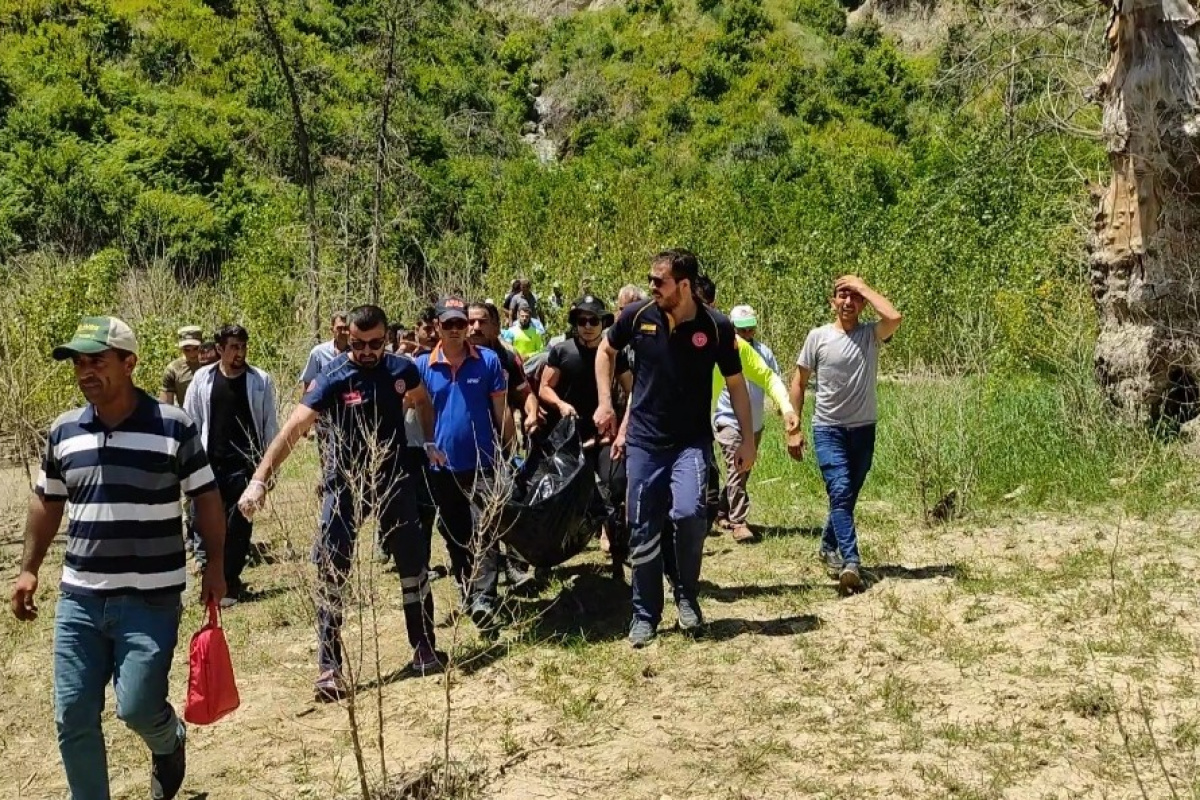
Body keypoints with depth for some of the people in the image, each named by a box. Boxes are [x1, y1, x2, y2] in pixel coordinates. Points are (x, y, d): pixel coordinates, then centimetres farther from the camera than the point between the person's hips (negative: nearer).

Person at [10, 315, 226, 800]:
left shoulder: (173, 427, -8)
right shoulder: (64, 431, 4)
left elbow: (206, 498, 0)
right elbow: (46, 504, 17)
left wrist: (215, 566, -4)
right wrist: (29, 569, 14)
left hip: (151, 599, -4)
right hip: (79, 598, 4)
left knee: (138, 707, -6)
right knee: (73, 718, 5)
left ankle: (169, 743, 30)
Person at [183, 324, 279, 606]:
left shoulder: (260, 381, -1)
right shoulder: (203, 379, 2)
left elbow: (270, 424, 3)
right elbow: (191, 421, 8)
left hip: (246, 464, -1)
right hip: (211, 464, 1)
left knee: (238, 525, 1)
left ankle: (229, 583, 10)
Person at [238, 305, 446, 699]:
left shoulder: (401, 369, -7)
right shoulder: (333, 378, -19)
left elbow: (423, 400, 18)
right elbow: (292, 430, -29)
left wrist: (429, 443, 6)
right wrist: (259, 481, -39)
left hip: (394, 481, 3)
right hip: (345, 486, -3)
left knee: (415, 565, 10)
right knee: (331, 574, -6)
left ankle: (424, 649, 27)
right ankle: (329, 668, 1)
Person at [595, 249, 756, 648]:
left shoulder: (716, 326, -11)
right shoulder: (638, 315, -7)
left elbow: (736, 383, 1)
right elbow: (606, 350, 12)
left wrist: (748, 439, 0)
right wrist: (605, 403, 3)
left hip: (691, 442, -2)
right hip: (644, 441, 2)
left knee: (688, 513, -23)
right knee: (643, 531, 5)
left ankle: (687, 597, 3)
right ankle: (645, 615, 23)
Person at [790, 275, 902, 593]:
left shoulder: (871, 334, -1)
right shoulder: (818, 337, -3)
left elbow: (894, 318, -24)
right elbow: (799, 382, 2)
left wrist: (863, 287, -13)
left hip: (864, 429, 3)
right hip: (828, 429, -2)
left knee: (848, 496, 15)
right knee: (840, 492, -16)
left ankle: (829, 547, 36)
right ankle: (851, 562, -23)